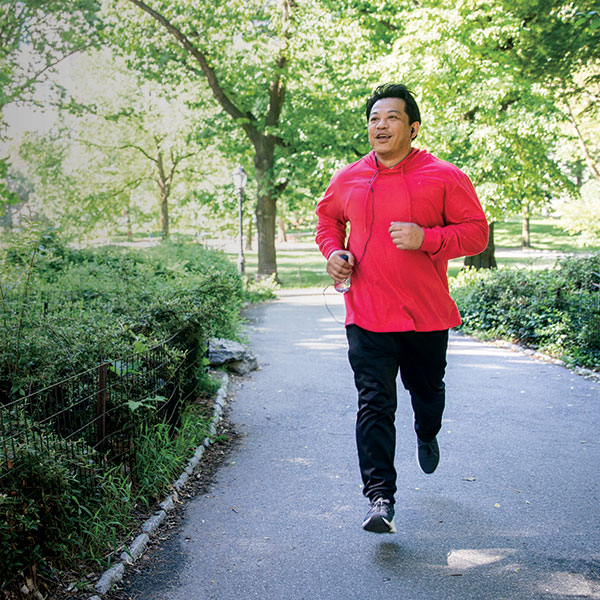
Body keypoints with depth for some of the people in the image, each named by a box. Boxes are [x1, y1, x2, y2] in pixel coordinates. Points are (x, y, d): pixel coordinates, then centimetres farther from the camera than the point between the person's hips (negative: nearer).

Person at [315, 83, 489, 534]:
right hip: (367, 316, 1)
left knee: (426, 389, 20)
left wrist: (426, 238, -20)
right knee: (374, 404, -7)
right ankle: (380, 497, -4)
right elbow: (327, 218, 24)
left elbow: (477, 231, -4)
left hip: (427, 312, 0)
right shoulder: (348, 180, 5)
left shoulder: (444, 178, -4)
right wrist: (333, 251, 4)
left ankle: (427, 437, 55)